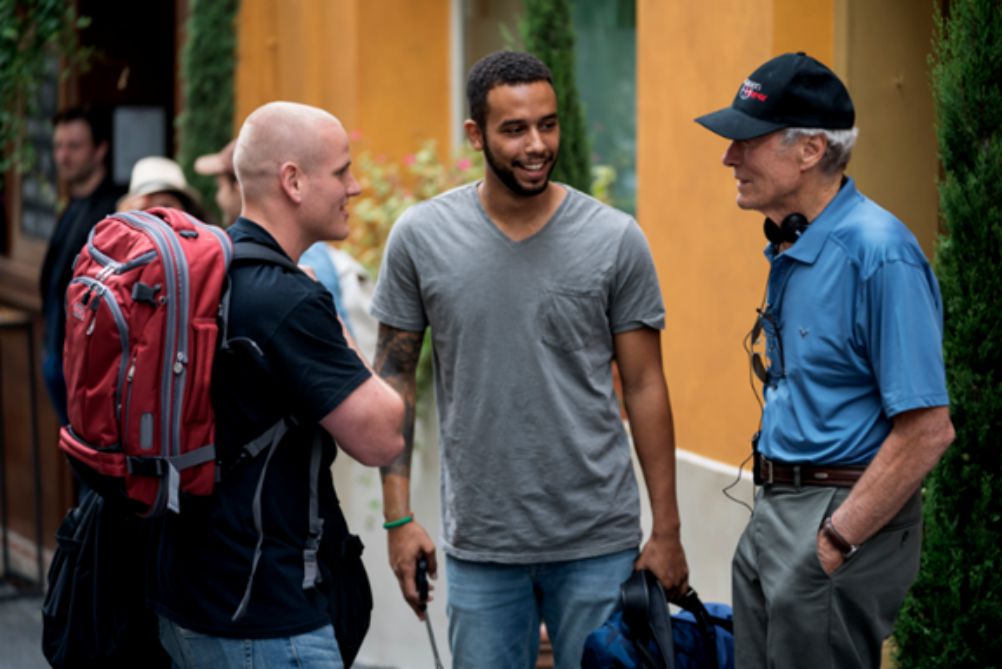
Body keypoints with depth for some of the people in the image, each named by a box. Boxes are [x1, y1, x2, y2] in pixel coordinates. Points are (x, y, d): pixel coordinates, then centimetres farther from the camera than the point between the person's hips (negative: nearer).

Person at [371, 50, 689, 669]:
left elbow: (644, 387, 1)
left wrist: (667, 531, 0)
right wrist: (399, 518, -2)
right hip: (480, 545, 1)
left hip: (599, 543, -1)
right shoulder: (421, 237, -2)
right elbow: (395, 379, 4)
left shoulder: (616, 240, -4)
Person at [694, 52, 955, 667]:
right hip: (773, 514, 9)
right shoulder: (791, 250, 11)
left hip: (845, 516, -9)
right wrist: (774, 518, 15)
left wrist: (836, 541, -20)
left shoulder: (878, 255, -19)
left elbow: (927, 429, -21)